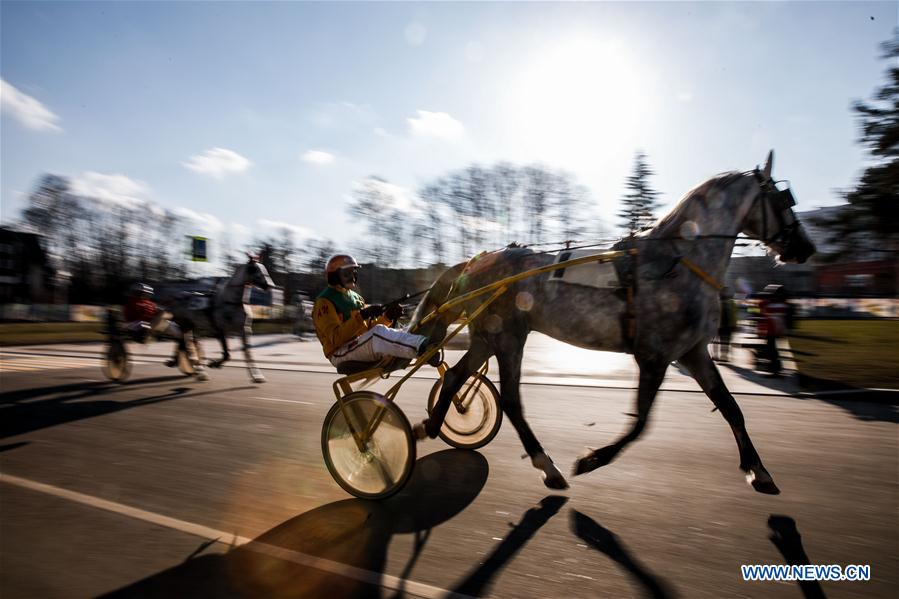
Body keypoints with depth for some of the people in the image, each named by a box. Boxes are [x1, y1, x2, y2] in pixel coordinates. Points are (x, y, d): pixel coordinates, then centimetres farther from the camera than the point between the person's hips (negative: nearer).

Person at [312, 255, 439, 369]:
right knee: (379, 332, -36)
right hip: (340, 353, -8)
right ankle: (421, 346, -52)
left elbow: (370, 327, 17)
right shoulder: (324, 302, -5)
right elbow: (336, 338, -19)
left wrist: (388, 317, -3)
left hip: (364, 346, 8)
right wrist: (361, 316, -28)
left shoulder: (355, 297, 21)